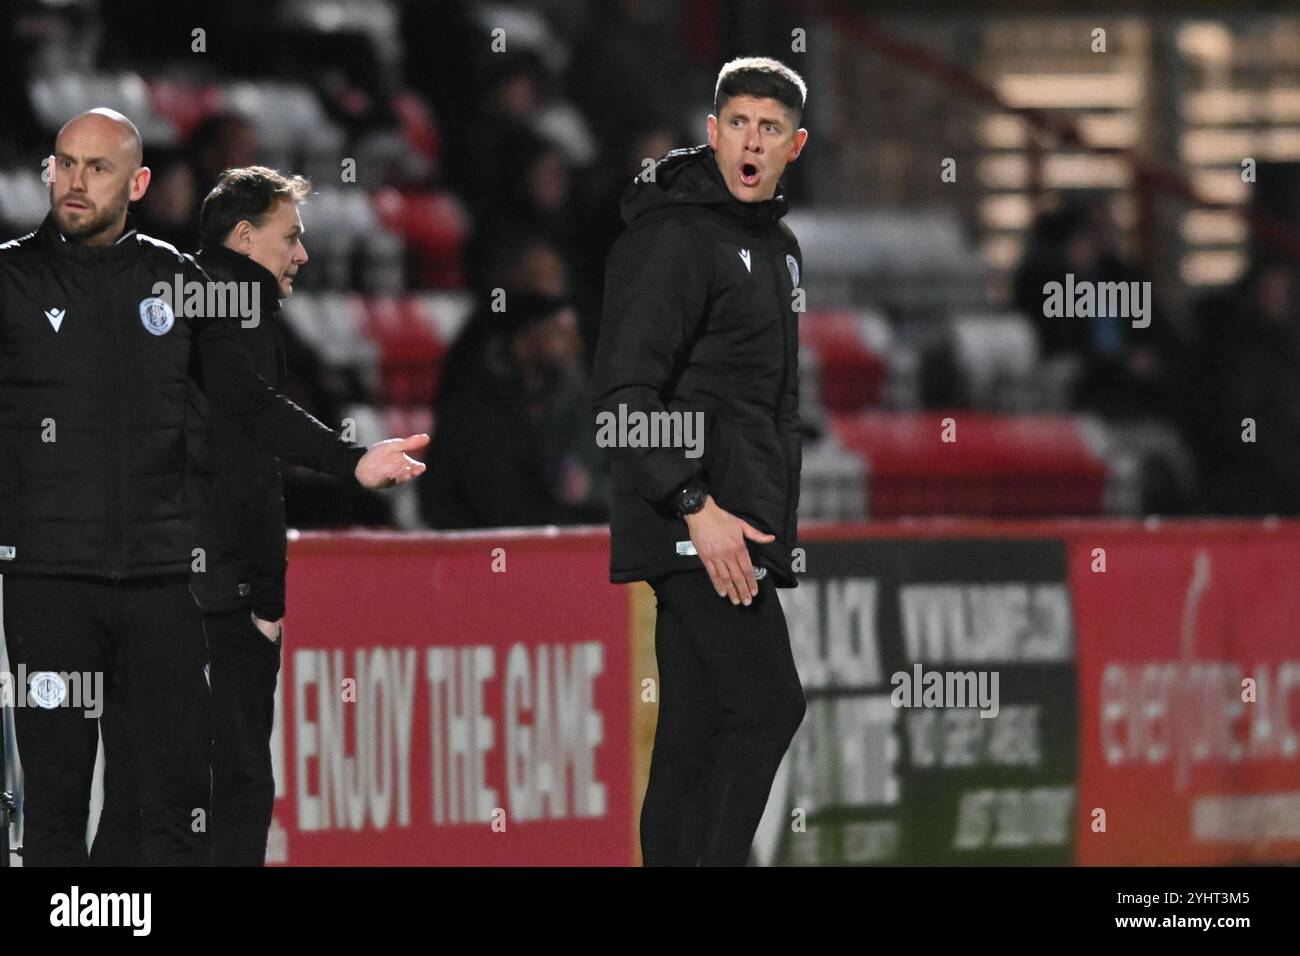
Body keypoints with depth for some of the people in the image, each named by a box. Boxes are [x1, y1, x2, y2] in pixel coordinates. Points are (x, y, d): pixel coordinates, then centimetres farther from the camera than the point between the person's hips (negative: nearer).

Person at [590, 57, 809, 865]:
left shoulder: (779, 245, 19)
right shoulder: (674, 237, -11)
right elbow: (623, 391, -18)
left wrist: (779, 525, 21)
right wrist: (695, 507, -23)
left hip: (742, 532, 9)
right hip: (693, 528, -9)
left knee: (695, 738, 8)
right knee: (767, 705, -16)